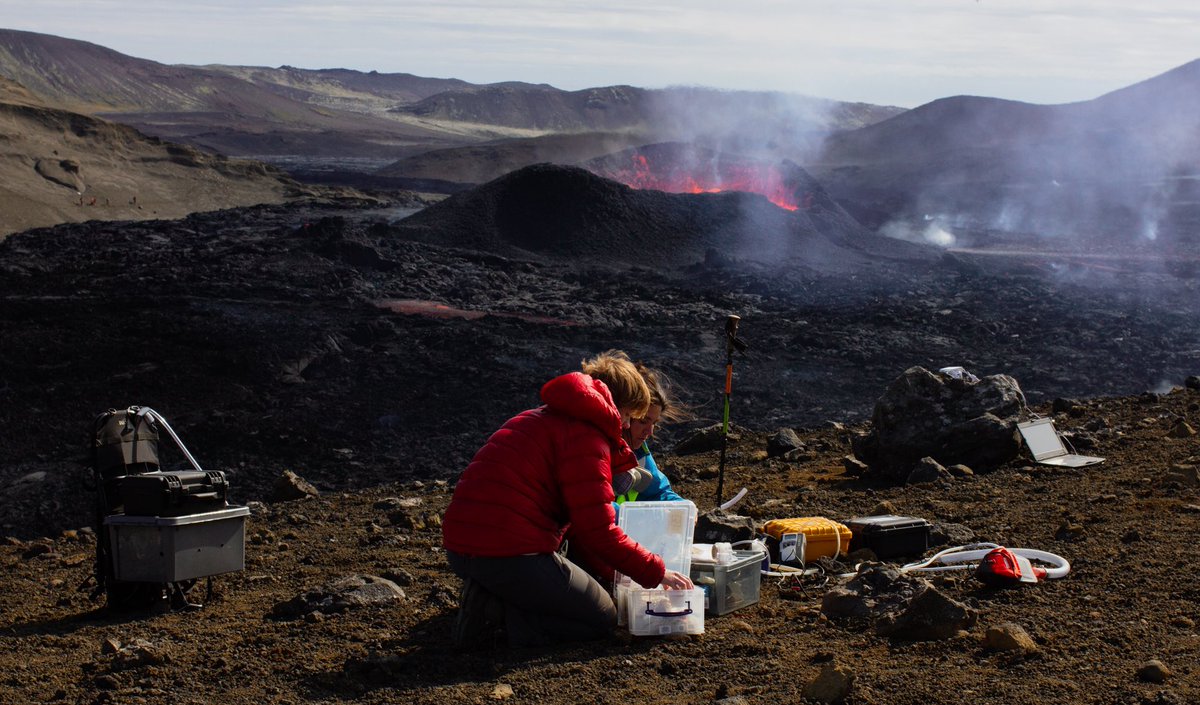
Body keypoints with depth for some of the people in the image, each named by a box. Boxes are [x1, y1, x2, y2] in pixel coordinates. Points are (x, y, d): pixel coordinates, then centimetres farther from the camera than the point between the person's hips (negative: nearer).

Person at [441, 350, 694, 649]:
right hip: (510, 554, -10)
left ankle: (489, 598, 5)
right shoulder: (585, 434, -8)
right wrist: (656, 573, -2)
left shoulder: (544, 418, 24)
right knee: (602, 619, 6)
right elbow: (599, 532, -12)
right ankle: (500, 613, -11)